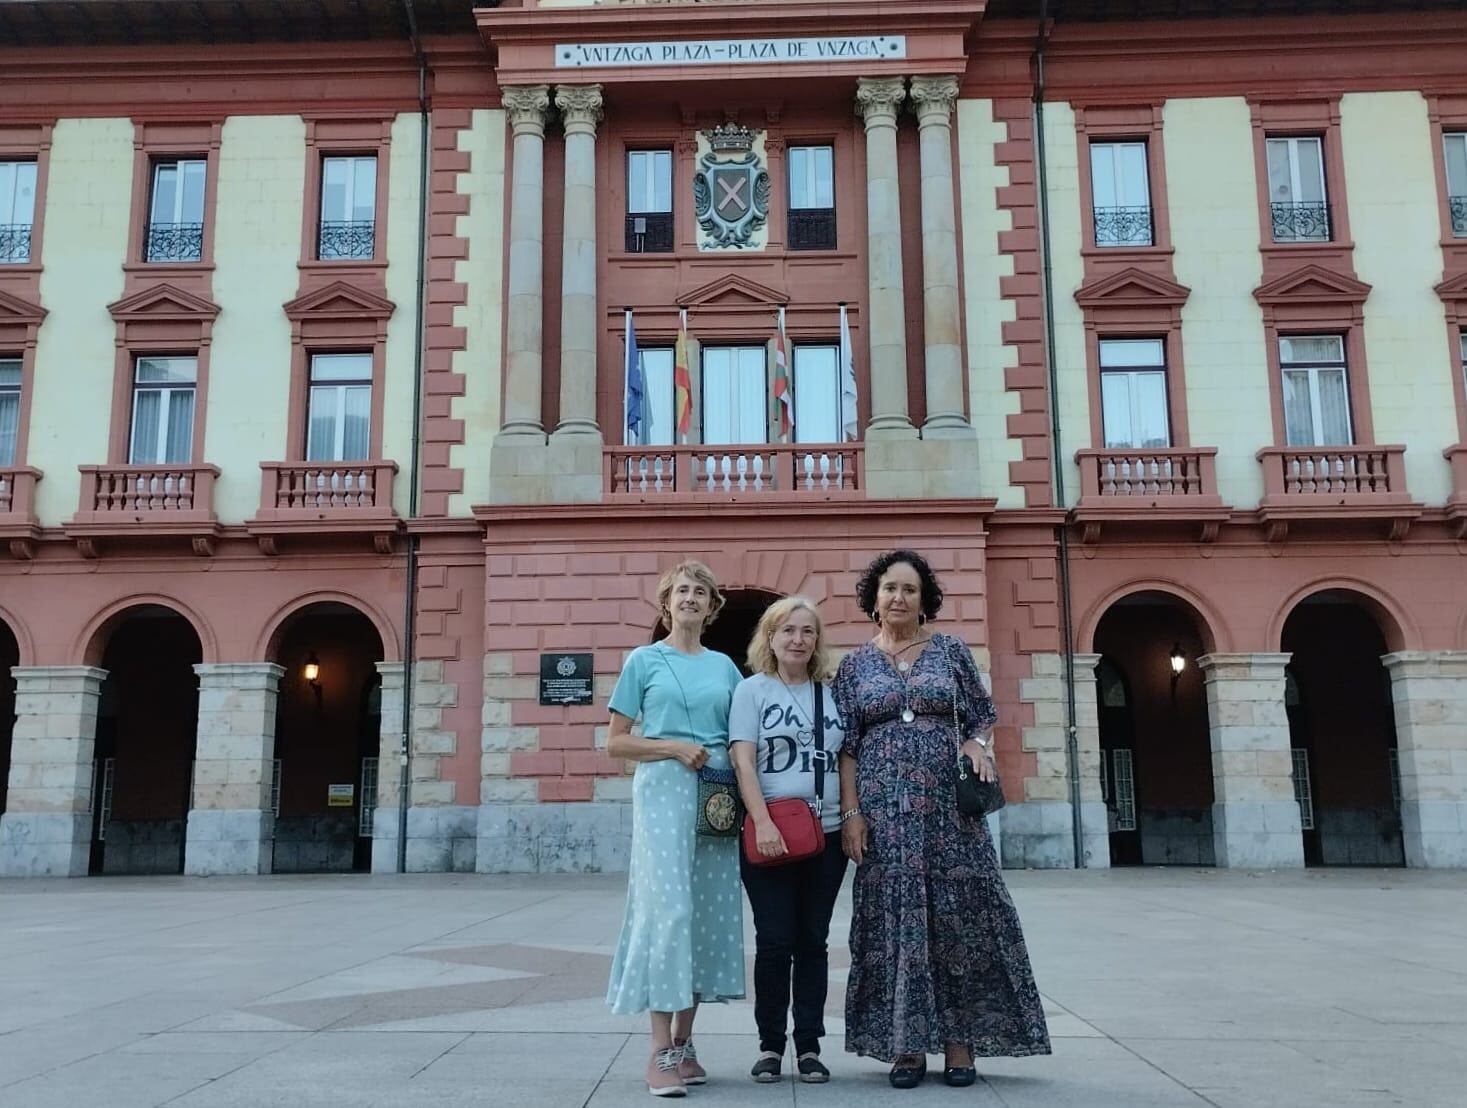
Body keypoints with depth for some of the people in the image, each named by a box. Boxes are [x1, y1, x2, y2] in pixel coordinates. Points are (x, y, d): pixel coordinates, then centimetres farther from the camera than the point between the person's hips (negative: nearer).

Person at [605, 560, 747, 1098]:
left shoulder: (724, 666, 14)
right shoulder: (644, 660, 5)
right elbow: (615, 742, 2)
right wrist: (673, 747, -11)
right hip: (663, 789, -4)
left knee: (709, 913, 4)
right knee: (668, 909, -11)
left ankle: (684, 1043, 15)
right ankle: (660, 1052, -7)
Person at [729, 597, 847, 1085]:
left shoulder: (833, 693, 11)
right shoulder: (752, 689, 1)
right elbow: (743, 761, -7)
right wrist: (763, 823, -17)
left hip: (826, 834, 3)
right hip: (769, 836, -3)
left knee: (813, 941, 7)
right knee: (775, 942, -1)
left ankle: (809, 1046, 16)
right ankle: (770, 1046, 12)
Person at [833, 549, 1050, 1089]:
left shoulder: (951, 650, 7)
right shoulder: (855, 663, 7)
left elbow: (982, 717, 11)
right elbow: (846, 745, 4)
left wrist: (979, 746, -11)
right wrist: (850, 812, -4)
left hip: (948, 803, 0)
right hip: (884, 809, 0)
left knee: (958, 915, -1)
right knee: (894, 917, 1)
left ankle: (959, 1041, 9)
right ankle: (906, 1045, 9)